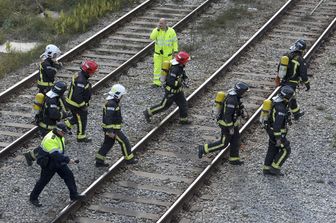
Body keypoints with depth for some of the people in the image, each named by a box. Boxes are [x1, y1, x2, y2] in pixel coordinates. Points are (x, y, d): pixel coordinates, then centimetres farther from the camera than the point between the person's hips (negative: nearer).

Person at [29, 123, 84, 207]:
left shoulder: (60, 136, -1)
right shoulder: (50, 140, -32)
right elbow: (55, 154, -38)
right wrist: (68, 160, -39)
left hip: (58, 162, 8)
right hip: (48, 164, -8)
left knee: (69, 175, 4)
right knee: (43, 181, 5)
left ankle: (74, 195, 12)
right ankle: (33, 198, 23)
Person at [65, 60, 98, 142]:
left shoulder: (80, 75, 3)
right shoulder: (81, 81, -31)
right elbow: (77, 95, -33)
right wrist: (83, 106, -24)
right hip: (76, 105, -9)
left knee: (77, 118, 28)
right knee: (82, 120, 7)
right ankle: (81, 137, 21)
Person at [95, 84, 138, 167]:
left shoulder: (112, 102, 9)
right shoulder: (111, 104, -24)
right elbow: (108, 118, -28)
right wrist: (110, 132, -29)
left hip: (109, 128, 10)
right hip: (113, 129, -10)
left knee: (107, 144, 15)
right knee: (124, 142, 2)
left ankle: (99, 161, 18)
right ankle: (129, 159, 13)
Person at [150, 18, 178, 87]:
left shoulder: (171, 31, -7)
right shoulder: (156, 30, -7)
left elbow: (175, 41, -1)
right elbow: (152, 37, -24)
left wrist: (175, 50, -7)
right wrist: (157, 29, -28)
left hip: (167, 53, 0)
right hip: (158, 53, 0)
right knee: (157, 67, -4)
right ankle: (156, 81, -1)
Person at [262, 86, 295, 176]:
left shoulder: (277, 100, -2)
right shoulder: (281, 108, -33)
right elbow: (277, 125, -32)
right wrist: (278, 139, -27)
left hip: (272, 129, 9)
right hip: (277, 132, -9)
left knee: (273, 149, 18)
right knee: (285, 150, 4)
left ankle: (266, 169, 25)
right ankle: (275, 168, 9)